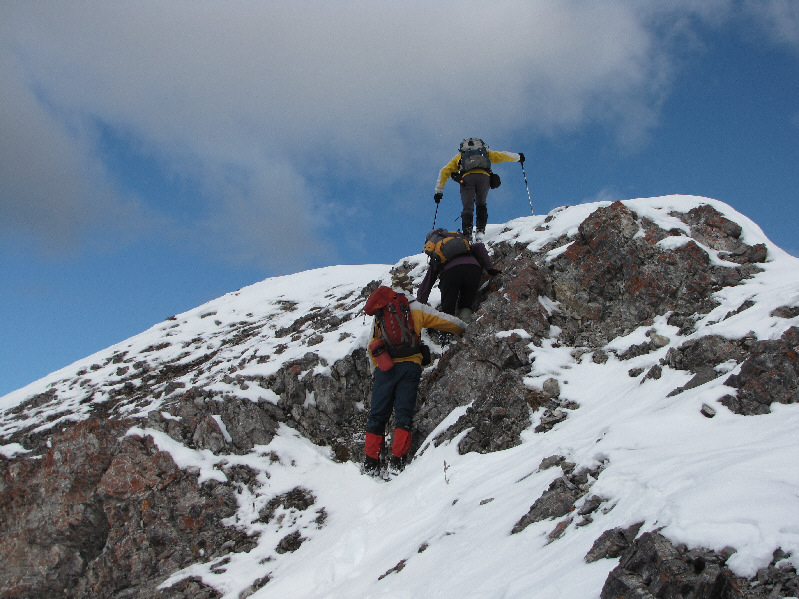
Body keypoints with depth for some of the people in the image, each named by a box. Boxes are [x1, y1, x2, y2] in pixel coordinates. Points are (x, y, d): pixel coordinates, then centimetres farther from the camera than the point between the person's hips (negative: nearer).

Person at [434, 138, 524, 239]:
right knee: (481, 204, 19)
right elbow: (501, 156, 39)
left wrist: (438, 191, 26)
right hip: (484, 177, 1)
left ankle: (467, 234, -19)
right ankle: (481, 230, 3)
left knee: (467, 208, 0)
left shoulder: (459, 156, 33)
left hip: (467, 177, -1)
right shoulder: (485, 152, 35)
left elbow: (444, 172, 25)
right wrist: (518, 157, 57)